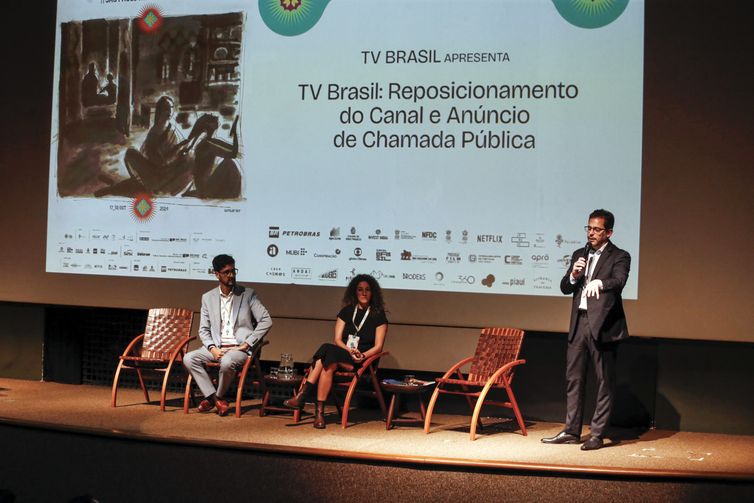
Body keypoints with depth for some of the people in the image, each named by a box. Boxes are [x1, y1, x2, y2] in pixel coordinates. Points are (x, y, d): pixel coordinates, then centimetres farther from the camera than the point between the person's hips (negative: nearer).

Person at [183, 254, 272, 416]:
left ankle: (218, 396, -8)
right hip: (216, 347, 4)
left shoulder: (248, 294, 2)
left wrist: (246, 344, -11)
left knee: (227, 362, -37)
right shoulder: (208, 298, 11)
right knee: (189, 359, -22)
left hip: (240, 348, -4)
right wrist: (213, 349, -10)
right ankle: (214, 397, -13)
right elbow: (203, 329, 10)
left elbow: (266, 321, -4)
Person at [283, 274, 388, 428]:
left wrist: (363, 356, -19)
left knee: (327, 349, -32)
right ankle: (319, 411, -36)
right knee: (327, 364, -34)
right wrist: (349, 350, -14)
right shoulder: (346, 312, 16)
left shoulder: (378, 315, 6)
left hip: (363, 362, -4)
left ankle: (302, 396, -31)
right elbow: (338, 339, 7)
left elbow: (378, 346, 0)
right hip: (342, 354, 4)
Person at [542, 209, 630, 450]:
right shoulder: (579, 255, 16)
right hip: (578, 322, 6)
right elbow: (564, 288, 13)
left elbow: (618, 281, -20)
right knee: (573, 379, 9)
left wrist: (598, 282, -40)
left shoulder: (619, 257, -2)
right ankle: (571, 431, 17)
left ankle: (597, 434, 4)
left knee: (605, 381, -1)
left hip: (602, 325, -6)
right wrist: (573, 275, -8)